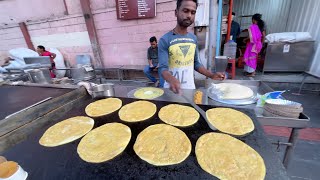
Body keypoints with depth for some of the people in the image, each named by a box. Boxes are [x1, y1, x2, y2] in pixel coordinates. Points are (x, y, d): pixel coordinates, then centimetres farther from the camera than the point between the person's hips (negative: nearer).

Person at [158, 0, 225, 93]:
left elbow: (196, 63, 11)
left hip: (190, 88, 5)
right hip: (172, 89, -4)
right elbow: (163, 68, -19)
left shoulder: (194, 38, 3)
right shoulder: (165, 40, -12)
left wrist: (211, 75, 0)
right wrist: (171, 79, -39)